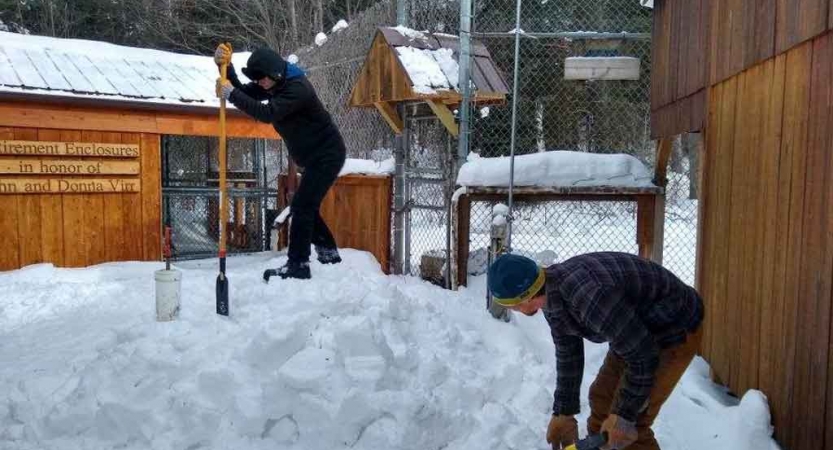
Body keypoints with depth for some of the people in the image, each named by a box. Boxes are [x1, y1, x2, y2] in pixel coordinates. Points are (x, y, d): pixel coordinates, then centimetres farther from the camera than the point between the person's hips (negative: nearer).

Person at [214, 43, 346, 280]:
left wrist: (231, 95, -30)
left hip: (328, 154, -10)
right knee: (306, 207, 16)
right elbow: (243, 92, 3)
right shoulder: (275, 84, 7)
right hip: (315, 156, 10)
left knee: (301, 207, -13)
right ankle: (328, 252, 29)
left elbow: (267, 113, -33)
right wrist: (226, 67, -11)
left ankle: (297, 265, -11)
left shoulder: (297, 88, -23)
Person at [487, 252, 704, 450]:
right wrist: (563, 412, 7)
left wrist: (624, 416, -20)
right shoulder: (551, 295, -8)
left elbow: (643, 357, -29)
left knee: (629, 426, -11)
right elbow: (568, 355, 4)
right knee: (601, 399, 14)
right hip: (636, 334, 9)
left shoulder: (590, 296, -38)